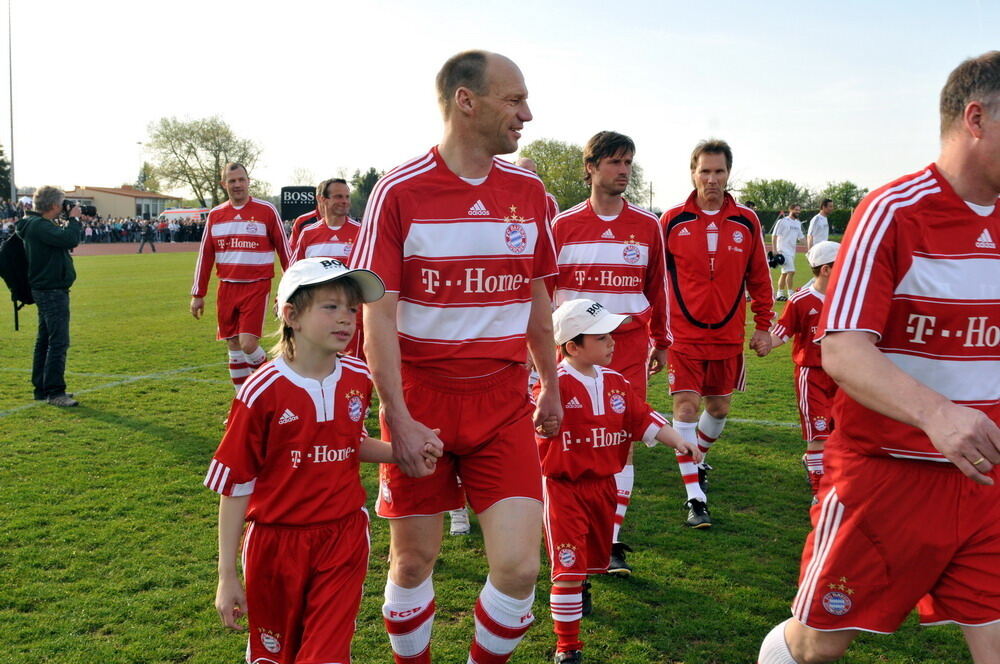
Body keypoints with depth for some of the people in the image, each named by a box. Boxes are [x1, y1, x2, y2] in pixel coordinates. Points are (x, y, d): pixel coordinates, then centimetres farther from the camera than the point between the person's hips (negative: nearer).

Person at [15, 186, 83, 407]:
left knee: (45, 340, 16)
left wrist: (73, 221, 7)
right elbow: (70, 240, -29)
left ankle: (41, 389, 24)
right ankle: (54, 392, -7)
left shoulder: (36, 224, 14)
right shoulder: (39, 226, -18)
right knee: (59, 342, -9)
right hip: (52, 291, -11)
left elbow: (64, 240, 18)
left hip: (46, 291, 11)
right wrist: (74, 219, -14)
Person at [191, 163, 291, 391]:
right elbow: (205, 256, 13)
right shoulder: (215, 215, 9)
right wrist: (197, 295, 11)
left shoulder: (266, 211, -2)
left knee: (248, 343, -15)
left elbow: (284, 250, 0)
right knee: (233, 346, 7)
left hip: (257, 288, -4)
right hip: (227, 288, 4)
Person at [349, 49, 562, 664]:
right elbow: (378, 313, -10)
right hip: (422, 401, -2)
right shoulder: (400, 191, -8)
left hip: (504, 403, 3)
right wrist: (399, 420, -15)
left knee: (519, 566, -3)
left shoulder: (529, 190, 5)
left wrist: (551, 387, 17)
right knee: (413, 560, 9)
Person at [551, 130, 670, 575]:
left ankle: (612, 543, 6)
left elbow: (657, 286, 13)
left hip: (629, 346, 1)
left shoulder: (647, 225, 6)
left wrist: (661, 342, 15)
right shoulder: (563, 225, 3)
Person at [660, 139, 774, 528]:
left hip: (729, 336, 3)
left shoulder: (747, 223, 2)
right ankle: (695, 498, -3)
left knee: (719, 407, 14)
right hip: (683, 335, -3)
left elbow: (759, 278, 10)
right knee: (686, 407, -9)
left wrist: (763, 327, 9)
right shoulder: (672, 221, -3)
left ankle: (698, 461, 43)